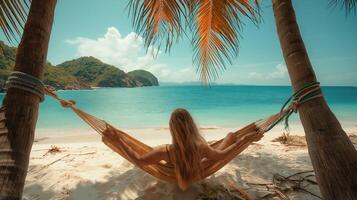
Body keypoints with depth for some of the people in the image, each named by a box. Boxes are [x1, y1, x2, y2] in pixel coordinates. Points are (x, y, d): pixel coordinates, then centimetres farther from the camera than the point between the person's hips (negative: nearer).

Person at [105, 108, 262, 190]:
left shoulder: (165, 151, -40)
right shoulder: (201, 147, -39)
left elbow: (138, 160, -24)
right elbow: (221, 155, -17)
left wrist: (118, 139, -21)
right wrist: (242, 140, -8)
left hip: (178, 174, 2)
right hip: (198, 169, -1)